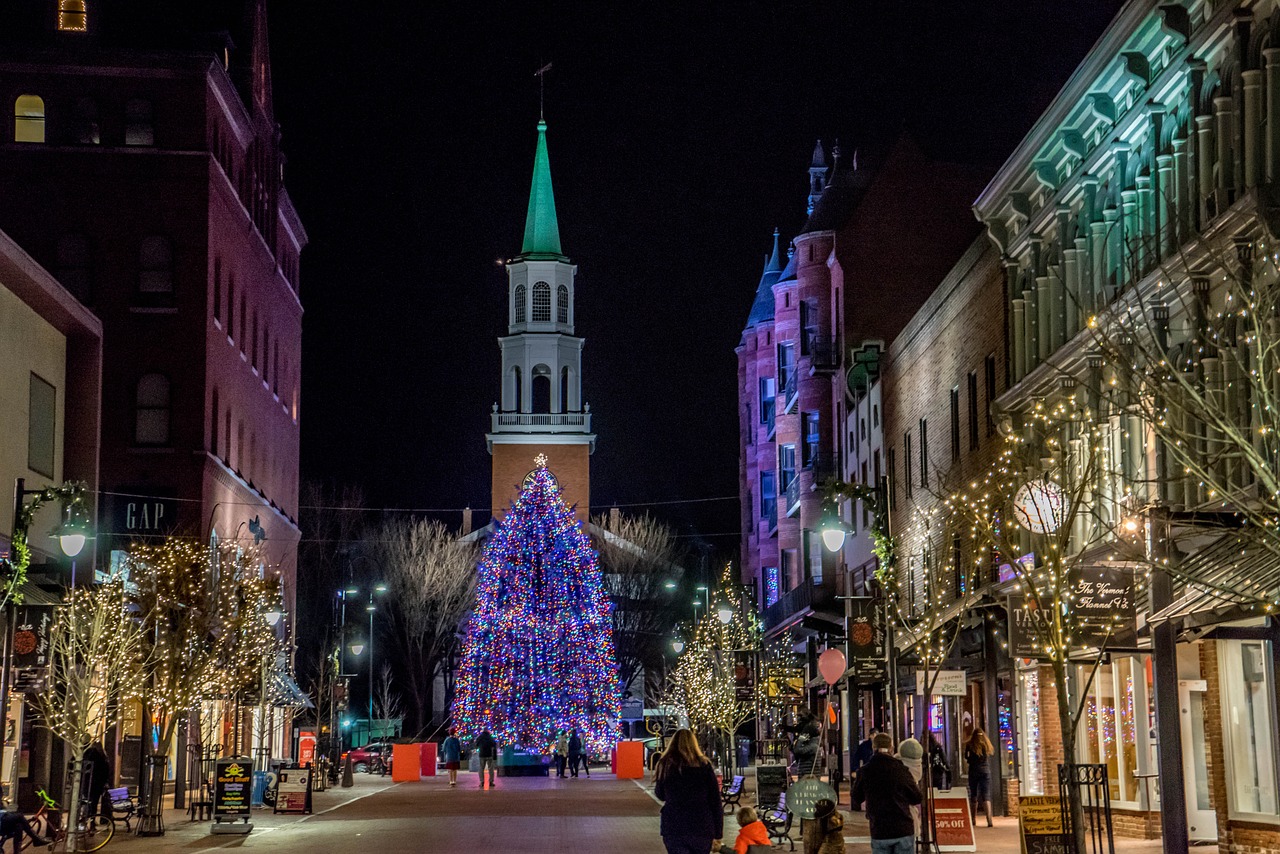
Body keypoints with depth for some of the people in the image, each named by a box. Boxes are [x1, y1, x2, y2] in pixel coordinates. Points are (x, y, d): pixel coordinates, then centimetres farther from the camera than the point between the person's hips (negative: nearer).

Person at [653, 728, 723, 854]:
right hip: (702, 829, 1)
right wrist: (717, 835, 4)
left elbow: (660, 795, 13)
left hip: (673, 828, -1)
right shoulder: (704, 766, -1)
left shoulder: (666, 765, -1)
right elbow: (715, 801, -1)